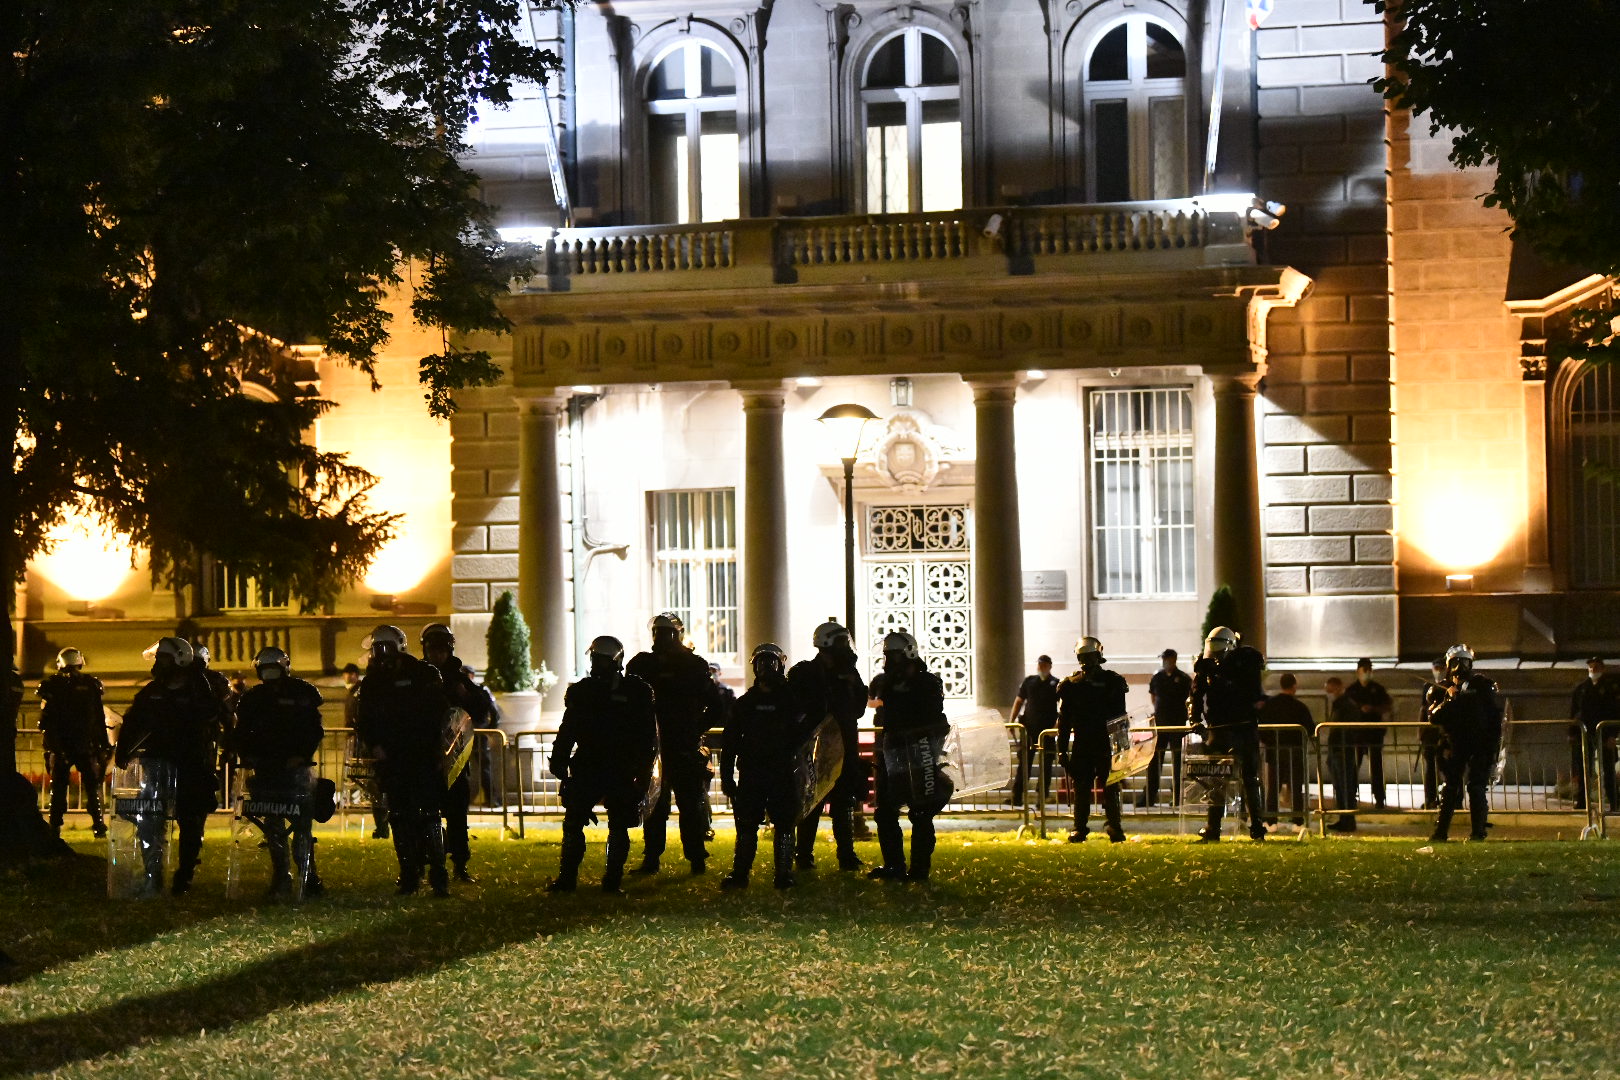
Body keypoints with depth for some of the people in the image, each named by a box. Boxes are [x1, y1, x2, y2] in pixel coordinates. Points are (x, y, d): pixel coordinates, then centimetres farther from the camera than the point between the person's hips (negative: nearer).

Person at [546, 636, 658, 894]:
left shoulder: (636, 691, 0)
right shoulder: (581, 691, 8)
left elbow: (648, 735, 0)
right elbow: (567, 732, 13)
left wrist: (643, 770, -7)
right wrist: (559, 763, 5)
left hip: (621, 773, -3)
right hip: (586, 770, 3)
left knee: (619, 827, 1)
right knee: (573, 824, -1)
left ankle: (612, 880, 8)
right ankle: (566, 878, 4)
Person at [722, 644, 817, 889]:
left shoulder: (791, 699, 6)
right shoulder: (745, 703, 11)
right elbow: (731, 741, 11)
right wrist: (727, 776, 4)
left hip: (782, 774, -1)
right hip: (751, 772, 1)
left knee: (784, 824, -3)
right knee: (746, 825, 0)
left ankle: (784, 873, 2)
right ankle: (739, 873, 5)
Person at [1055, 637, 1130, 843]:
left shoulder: (1113, 681, 4)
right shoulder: (1071, 685, 8)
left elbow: (1120, 717, 5)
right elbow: (1064, 719, 9)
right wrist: (1062, 749, 4)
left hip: (1107, 744, -1)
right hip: (1082, 745, 2)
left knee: (1110, 787, -1)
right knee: (1081, 788, 2)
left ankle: (1114, 828, 5)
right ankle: (1079, 829, 8)